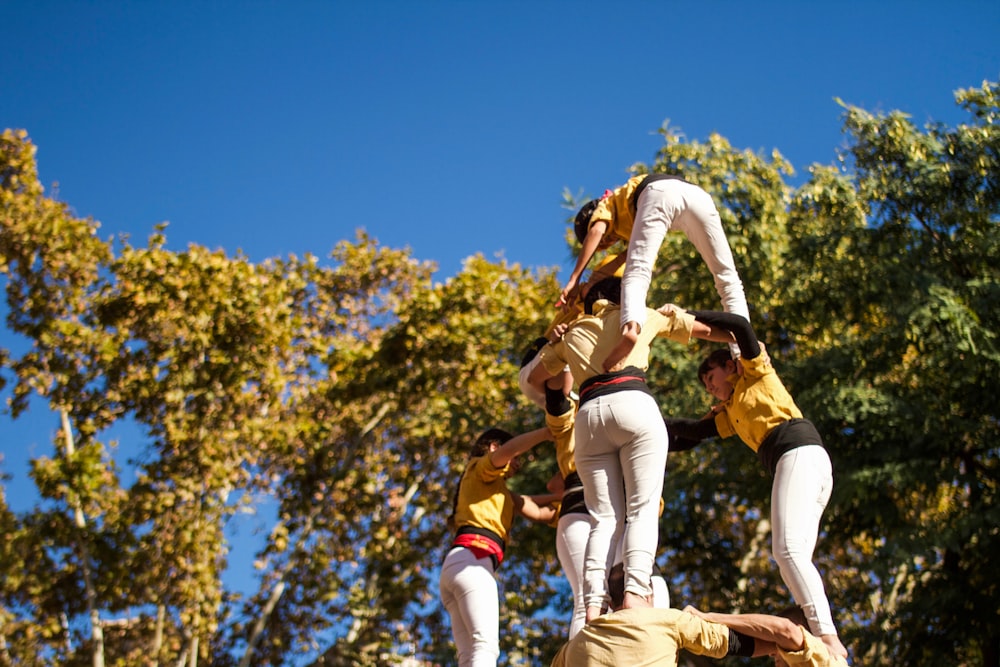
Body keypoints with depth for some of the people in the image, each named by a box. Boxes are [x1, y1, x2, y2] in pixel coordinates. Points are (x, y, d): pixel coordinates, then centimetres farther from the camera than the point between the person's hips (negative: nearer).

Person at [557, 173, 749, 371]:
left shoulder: (606, 206, 29)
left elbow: (596, 231, 7)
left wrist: (574, 280, 2)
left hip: (659, 192, -6)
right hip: (697, 194, 6)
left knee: (637, 273, -12)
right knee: (726, 277, 6)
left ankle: (631, 327, -42)